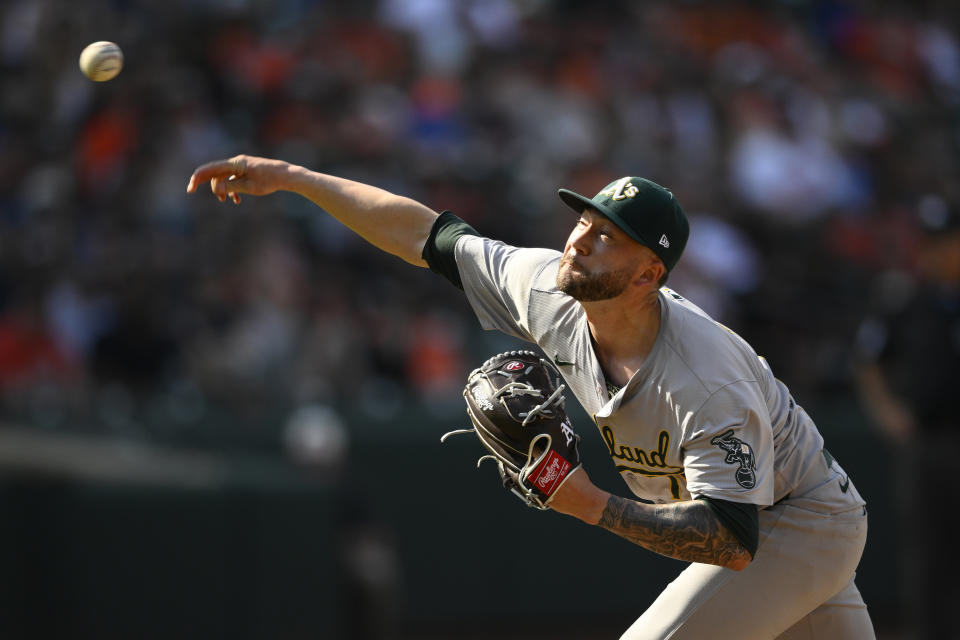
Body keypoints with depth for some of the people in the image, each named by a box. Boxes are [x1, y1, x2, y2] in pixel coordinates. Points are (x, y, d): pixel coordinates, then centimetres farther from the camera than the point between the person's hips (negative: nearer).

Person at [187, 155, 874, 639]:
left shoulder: (707, 386, -35)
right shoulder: (547, 292, -14)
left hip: (806, 523, -8)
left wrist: (594, 505, -40)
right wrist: (289, 176, -6)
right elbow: (425, 233, -5)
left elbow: (733, 542, -38)